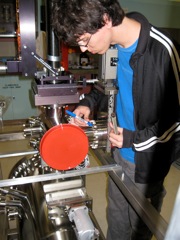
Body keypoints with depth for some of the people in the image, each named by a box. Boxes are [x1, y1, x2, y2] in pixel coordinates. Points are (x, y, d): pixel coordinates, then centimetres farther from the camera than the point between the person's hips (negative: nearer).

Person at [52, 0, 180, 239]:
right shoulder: (114, 43, -6)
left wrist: (134, 139, -19)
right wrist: (89, 101, -2)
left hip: (147, 158, -6)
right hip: (120, 150, 6)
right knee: (116, 214, 26)